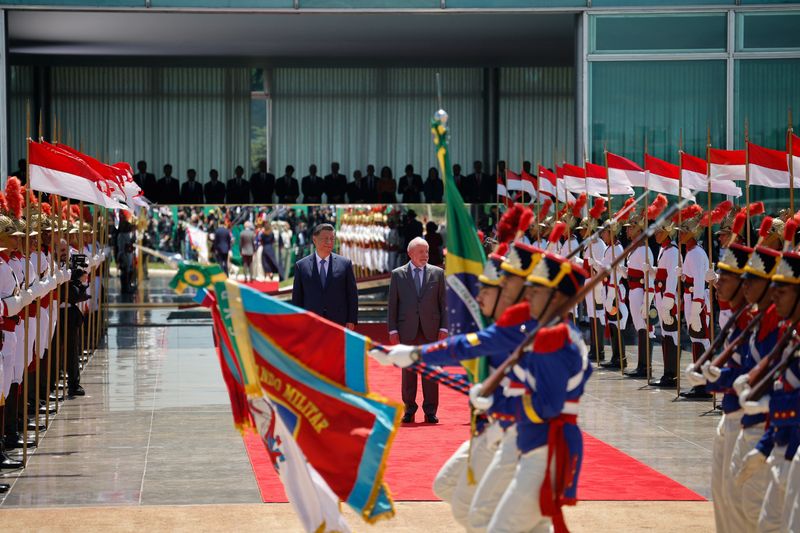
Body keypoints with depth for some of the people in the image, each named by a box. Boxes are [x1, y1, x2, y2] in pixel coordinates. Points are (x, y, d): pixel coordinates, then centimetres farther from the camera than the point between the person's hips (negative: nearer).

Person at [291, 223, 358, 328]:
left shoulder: (345, 264, 5)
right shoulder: (301, 265, 6)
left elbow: (352, 295, 6)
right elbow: (297, 298, 8)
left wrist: (351, 321, -1)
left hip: (338, 323, 0)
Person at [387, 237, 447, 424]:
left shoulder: (437, 273, 7)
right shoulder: (397, 274, 5)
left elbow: (443, 303, 6)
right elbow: (392, 305, 5)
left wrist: (444, 328, -2)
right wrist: (392, 330, -3)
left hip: (431, 330, 0)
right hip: (407, 331, 0)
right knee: (408, 371, 4)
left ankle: (430, 411, 7)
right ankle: (409, 410, 12)